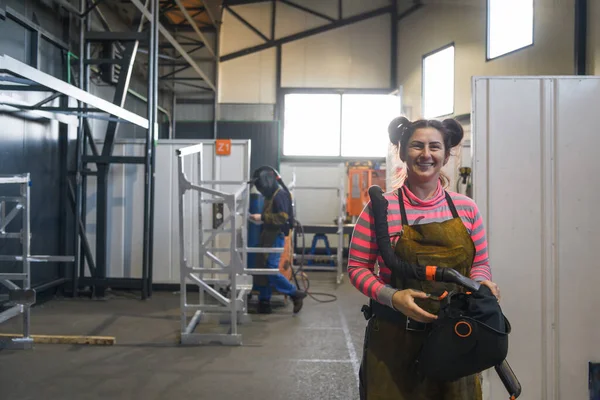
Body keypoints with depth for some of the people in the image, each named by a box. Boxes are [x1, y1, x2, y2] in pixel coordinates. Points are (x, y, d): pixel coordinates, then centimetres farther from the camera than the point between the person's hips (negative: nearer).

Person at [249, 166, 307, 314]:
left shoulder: (280, 195, -13)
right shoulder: (270, 196, 15)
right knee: (262, 269, 8)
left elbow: (282, 217, -23)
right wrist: (260, 219, 9)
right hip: (268, 236, 10)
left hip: (276, 237, -10)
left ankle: (295, 294, 0)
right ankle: (264, 302, 15)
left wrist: (262, 217, -22)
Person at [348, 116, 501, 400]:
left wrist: (481, 285, -10)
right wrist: (392, 297, -20)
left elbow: (480, 264, 11)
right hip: (395, 338, -3)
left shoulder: (466, 208, 1)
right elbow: (357, 267, -6)